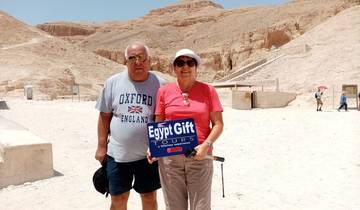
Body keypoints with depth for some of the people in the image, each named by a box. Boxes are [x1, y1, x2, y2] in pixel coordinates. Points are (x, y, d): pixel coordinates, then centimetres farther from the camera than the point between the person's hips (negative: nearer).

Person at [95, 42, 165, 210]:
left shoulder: (159, 84, -3)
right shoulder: (113, 82, 1)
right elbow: (104, 116, 4)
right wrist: (101, 147, 2)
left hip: (148, 154, -1)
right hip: (117, 153, 1)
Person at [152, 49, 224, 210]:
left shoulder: (208, 90, 1)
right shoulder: (164, 91, 4)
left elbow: (218, 124, 1)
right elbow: (158, 125, 10)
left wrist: (206, 145, -13)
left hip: (199, 157, -1)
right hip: (169, 157, 1)